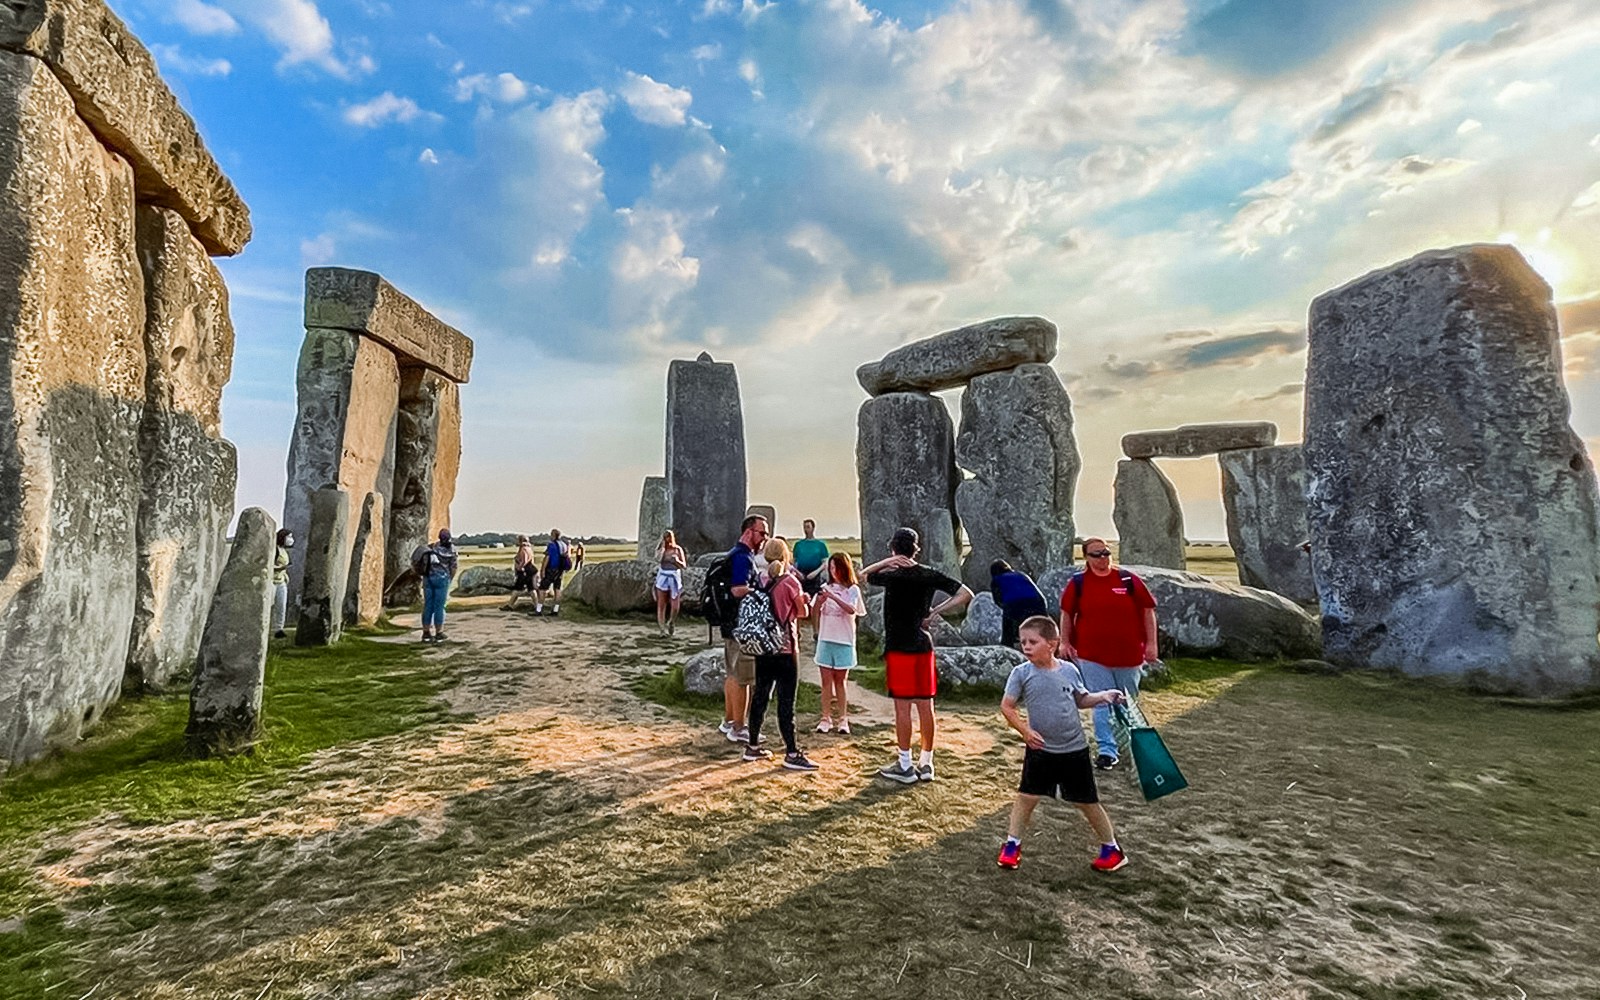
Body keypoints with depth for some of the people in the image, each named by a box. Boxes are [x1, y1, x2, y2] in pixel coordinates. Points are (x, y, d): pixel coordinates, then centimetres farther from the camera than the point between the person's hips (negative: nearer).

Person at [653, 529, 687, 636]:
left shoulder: (678, 549, 2)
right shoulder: (660, 549, 2)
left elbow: (684, 565, 1)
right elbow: (658, 559, -18)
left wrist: (677, 560, -19)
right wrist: (663, 547, -15)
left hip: (675, 577, 0)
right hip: (662, 576, 0)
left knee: (675, 605, -2)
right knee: (661, 605, -2)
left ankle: (671, 622, 27)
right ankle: (662, 628, 5)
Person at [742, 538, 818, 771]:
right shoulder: (790, 581, -11)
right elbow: (804, 612, -4)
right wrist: (803, 599, 15)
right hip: (785, 648, -6)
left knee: (760, 696, 14)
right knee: (786, 701, -1)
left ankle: (752, 747, 23)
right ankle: (792, 754, 4)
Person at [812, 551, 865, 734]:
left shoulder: (852, 589, -2)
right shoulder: (825, 588, 5)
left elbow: (851, 610, -19)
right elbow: (814, 614, 2)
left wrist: (834, 597, -30)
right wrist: (819, 600, -17)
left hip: (844, 641, -2)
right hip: (825, 639, 2)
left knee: (840, 682, 7)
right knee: (826, 681, 5)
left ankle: (842, 719, 13)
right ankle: (826, 719, 12)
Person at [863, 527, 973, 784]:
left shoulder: (894, 576, -11)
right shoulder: (930, 575, 3)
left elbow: (864, 575, 5)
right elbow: (965, 594, 2)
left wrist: (885, 563, -2)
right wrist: (936, 611, 0)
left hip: (899, 647, -5)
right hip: (924, 645, 5)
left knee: (902, 707, 1)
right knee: (925, 705, 10)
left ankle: (905, 766, 9)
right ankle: (926, 764, 19)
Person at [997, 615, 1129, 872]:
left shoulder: (1070, 670, -5)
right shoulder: (1021, 673, -11)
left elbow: (1080, 699, 12)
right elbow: (1007, 706, -7)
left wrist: (1103, 696, -3)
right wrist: (1025, 730, -16)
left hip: (1075, 749, 1)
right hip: (1040, 749, 0)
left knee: (1087, 802, 11)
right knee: (1026, 796, 4)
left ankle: (1112, 849, 29)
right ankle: (1012, 845, 21)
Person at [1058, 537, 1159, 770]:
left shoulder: (1128, 580, -3)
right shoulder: (1078, 582, -2)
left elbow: (1148, 610, 2)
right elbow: (1067, 613, 6)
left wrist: (1151, 643, -1)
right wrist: (1065, 642, 2)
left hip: (1128, 654, 2)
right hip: (1092, 656, -1)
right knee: (1102, 703, 0)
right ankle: (1107, 750, 7)